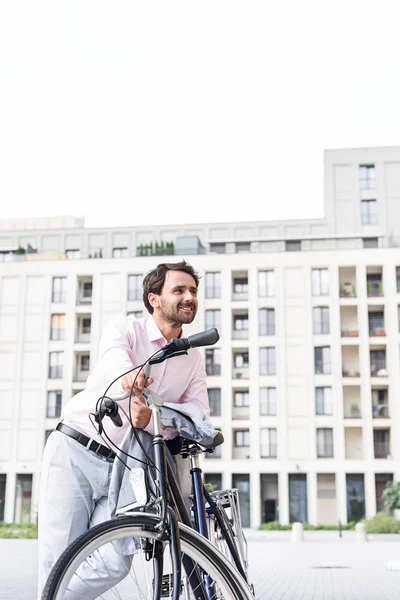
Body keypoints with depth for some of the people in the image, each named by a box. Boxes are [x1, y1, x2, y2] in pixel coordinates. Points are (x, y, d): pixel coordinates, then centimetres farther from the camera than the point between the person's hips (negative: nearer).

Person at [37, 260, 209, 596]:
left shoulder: (193, 359, 8)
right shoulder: (125, 329, -3)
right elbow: (114, 358, -27)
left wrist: (150, 420, -27)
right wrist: (128, 376, -53)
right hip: (75, 452, -3)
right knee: (61, 562, -9)